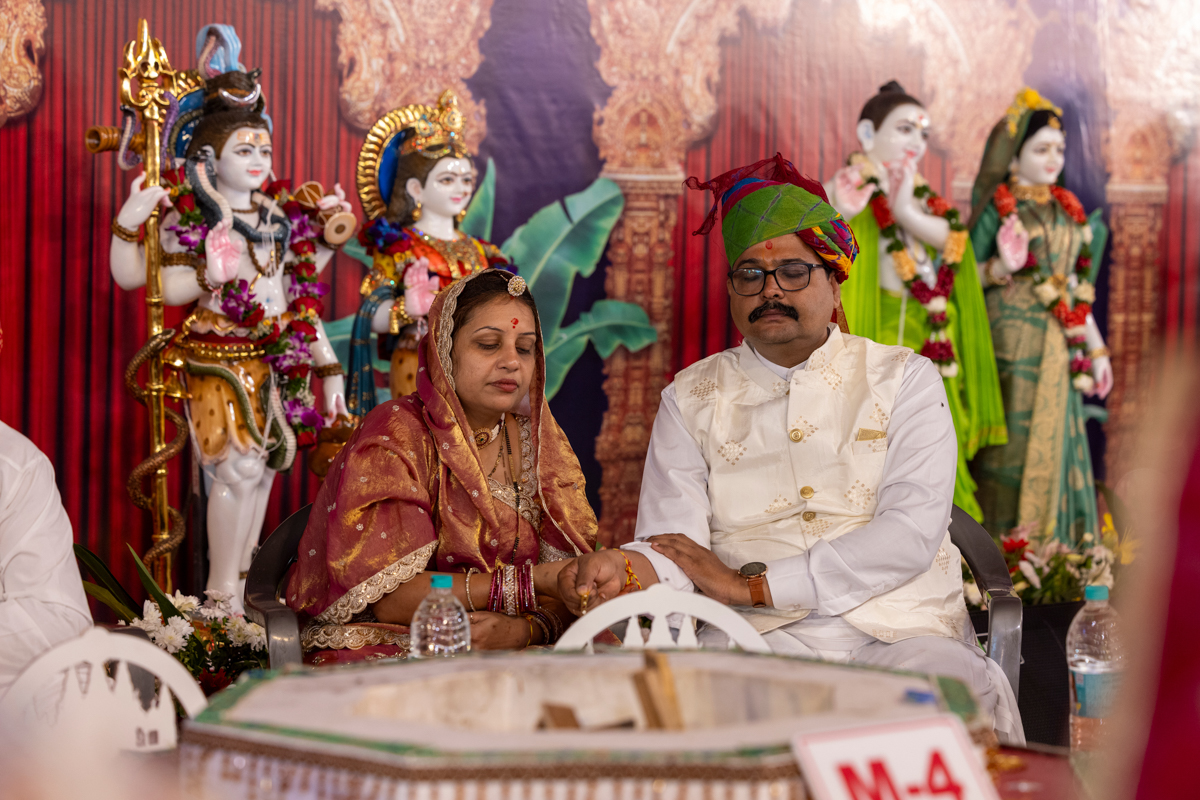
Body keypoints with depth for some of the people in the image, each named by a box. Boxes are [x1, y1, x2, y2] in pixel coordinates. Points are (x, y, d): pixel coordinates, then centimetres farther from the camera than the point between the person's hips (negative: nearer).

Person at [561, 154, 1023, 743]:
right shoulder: (691, 399, 16)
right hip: (751, 642, 1)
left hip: (900, 633, 0)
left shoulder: (904, 379, 11)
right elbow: (673, 546, 3)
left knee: (967, 703, -35)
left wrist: (751, 583, -9)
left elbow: (911, 533, -4)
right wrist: (630, 568, -24)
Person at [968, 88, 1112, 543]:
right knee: (1013, 438, -5)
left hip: (1057, 348, 5)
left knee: (1054, 443, 6)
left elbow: (1077, 287, 15)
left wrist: (1094, 347, 13)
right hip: (1011, 340, -5)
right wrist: (1004, 266, -24)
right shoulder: (998, 208, -4)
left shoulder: (1067, 210, 12)